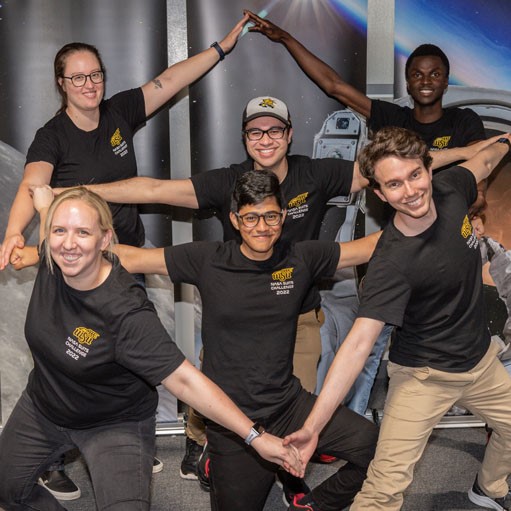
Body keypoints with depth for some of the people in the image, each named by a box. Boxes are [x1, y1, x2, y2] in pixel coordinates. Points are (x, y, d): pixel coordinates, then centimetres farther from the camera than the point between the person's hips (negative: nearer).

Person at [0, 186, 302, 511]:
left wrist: (256, 437, -41)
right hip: (41, 408, 7)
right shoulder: (52, 263, -18)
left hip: (115, 425, -6)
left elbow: (184, 379, -38)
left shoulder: (126, 313, -36)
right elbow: (43, 194, 5)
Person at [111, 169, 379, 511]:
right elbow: (131, 257, -6)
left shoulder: (301, 260, -2)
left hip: (289, 405, 2)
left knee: (371, 443, -15)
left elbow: (371, 246, 1)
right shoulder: (207, 261, -8)